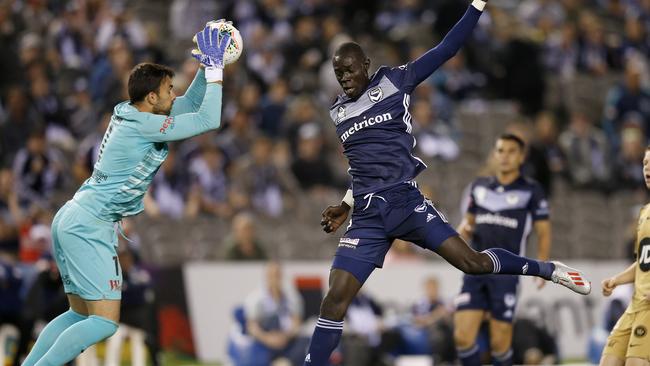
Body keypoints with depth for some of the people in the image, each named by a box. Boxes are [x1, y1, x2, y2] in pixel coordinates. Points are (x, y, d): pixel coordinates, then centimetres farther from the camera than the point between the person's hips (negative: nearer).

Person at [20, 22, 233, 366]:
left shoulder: (128, 113, 11)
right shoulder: (144, 125, -16)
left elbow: (191, 103, 23)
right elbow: (208, 120, -17)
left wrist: (207, 68, 11)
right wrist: (215, 70, -9)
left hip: (70, 219, 10)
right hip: (89, 227, -10)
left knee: (80, 314, 16)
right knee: (105, 322, -12)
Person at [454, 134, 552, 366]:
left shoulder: (531, 191, 2)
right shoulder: (479, 186, 14)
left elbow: (543, 232, 4)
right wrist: (463, 230, 2)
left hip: (506, 272, -4)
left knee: (500, 342, -4)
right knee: (462, 336, -7)